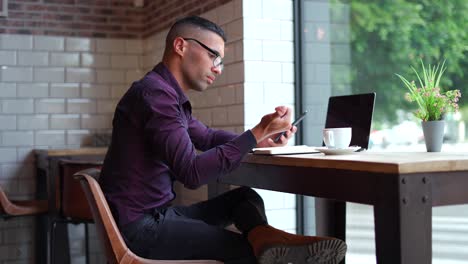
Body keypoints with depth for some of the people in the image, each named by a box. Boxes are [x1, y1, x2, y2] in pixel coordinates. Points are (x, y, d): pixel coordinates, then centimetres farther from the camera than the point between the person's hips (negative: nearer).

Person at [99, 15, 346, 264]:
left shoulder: (169, 94, 13)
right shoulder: (155, 92, -21)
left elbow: (207, 137, 25)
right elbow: (192, 173, -26)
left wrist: (260, 139, 7)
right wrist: (258, 132, -22)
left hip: (158, 212, 10)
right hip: (139, 225, -10)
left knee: (245, 196, 2)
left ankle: (262, 236, -24)